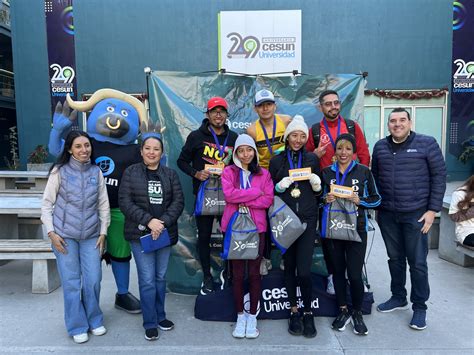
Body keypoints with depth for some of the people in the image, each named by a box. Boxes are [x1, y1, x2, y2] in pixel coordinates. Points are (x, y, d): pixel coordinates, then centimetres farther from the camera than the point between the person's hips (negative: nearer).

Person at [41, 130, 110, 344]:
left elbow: (103, 205, 6)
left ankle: (94, 320, 26)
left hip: (91, 236, 2)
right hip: (64, 236, -2)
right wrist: (51, 233, -6)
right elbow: (47, 203, 0)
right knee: (71, 282, 3)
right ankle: (77, 327, 20)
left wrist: (103, 233, 4)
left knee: (93, 280, 4)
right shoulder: (59, 171, -3)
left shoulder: (96, 172, 3)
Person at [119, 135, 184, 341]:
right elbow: (125, 202, -7)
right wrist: (149, 221, -17)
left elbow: (178, 202, 0)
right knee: (147, 279, -1)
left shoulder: (170, 174, 8)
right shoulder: (130, 172, 1)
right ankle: (150, 323, 15)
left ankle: (160, 316, 30)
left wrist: (163, 222, -14)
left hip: (165, 233, 3)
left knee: (161, 277, 12)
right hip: (140, 233, -3)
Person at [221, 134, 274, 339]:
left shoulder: (264, 174, 9)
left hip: (256, 227, 1)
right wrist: (256, 192, -8)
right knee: (237, 273, 6)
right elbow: (229, 194, -12)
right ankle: (240, 316, 20)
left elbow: (268, 199, -3)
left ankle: (252, 317, 19)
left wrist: (243, 201, -12)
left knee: (254, 272, 5)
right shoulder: (228, 172, 5)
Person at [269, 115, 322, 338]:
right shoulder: (276, 161, 5)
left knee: (304, 270, -7)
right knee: (289, 266, 9)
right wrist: (280, 187, -11)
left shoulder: (312, 159, 8)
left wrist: (317, 185, -7)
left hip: (307, 219, 0)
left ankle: (308, 312, 13)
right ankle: (294, 311, 25)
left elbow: (319, 192, 14)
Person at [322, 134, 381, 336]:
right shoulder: (326, 172, 5)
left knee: (355, 274, -3)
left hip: (356, 229, -2)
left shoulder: (363, 171, -1)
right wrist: (326, 200, -9)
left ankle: (357, 313, 23)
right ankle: (343, 311, 31)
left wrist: (359, 200, -14)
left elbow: (376, 199, 3)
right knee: (338, 271, 13)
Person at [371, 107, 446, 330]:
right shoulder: (380, 147, 7)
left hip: (416, 214, -3)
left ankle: (420, 307, 19)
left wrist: (432, 210, -8)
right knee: (395, 259, 15)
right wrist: (376, 206, 10)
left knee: (417, 262, 3)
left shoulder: (427, 144, -4)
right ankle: (398, 298, 32)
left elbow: (439, 176, -4)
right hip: (387, 214, 4)